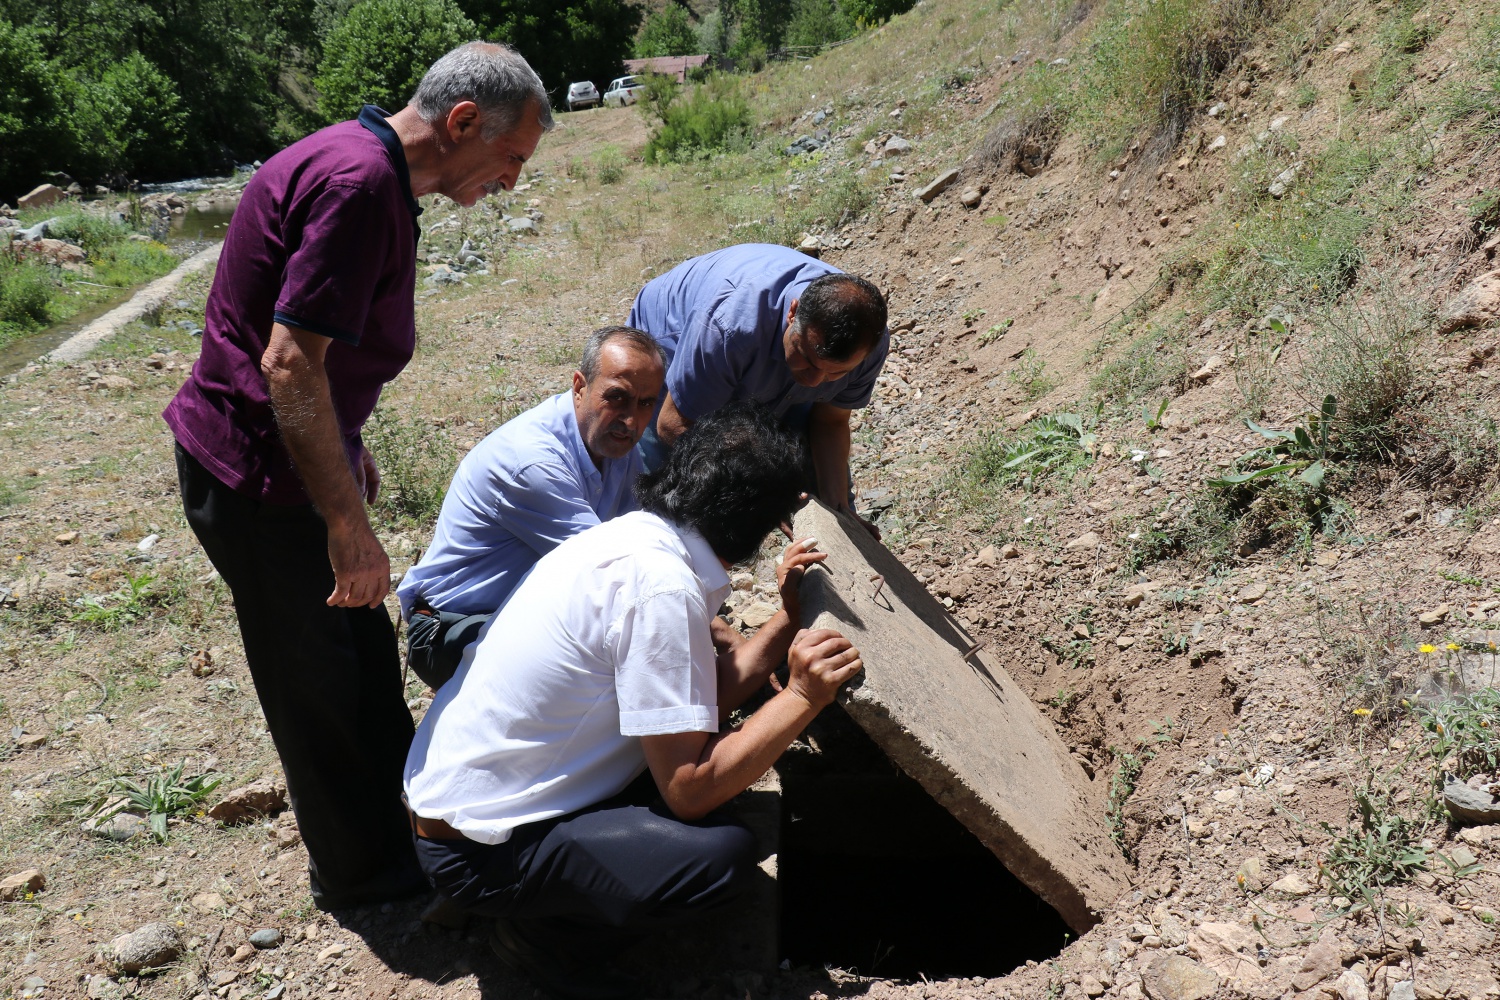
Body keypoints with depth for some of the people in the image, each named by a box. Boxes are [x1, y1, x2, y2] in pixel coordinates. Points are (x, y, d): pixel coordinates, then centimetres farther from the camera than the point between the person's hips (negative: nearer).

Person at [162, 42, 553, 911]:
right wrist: (350, 525, -26)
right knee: (321, 682, 6)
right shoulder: (359, 183, -26)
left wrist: (349, 446, 25)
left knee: (363, 652, 22)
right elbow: (290, 364, -29)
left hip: (293, 453, 10)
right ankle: (365, 875, 26)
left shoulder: (363, 165, 8)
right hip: (258, 477, -10)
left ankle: (396, 818, 41)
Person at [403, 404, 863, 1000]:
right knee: (723, 854, -23)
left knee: (716, 742, 9)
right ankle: (543, 938, 2)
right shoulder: (662, 586, -26)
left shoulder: (634, 536, 2)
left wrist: (791, 617, 7)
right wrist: (804, 696, -19)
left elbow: (701, 697, 6)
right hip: (477, 848, -9)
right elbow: (689, 788, -24)